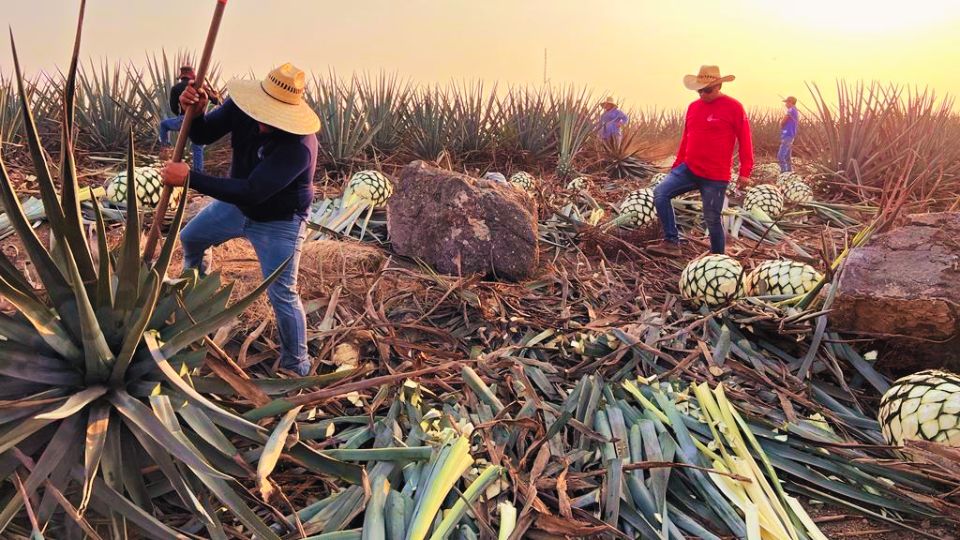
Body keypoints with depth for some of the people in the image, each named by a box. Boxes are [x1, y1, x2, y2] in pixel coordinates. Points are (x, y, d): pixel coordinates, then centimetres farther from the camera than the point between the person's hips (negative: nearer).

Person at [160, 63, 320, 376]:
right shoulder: (242, 108, -20)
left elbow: (252, 191, -42)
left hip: (277, 222, -7)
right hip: (236, 203, 7)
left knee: (282, 295, -10)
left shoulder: (299, 147, -40)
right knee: (190, 238, 27)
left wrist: (190, 178, -40)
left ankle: (297, 367, 10)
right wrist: (194, 112, -32)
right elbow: (202, 136, -9)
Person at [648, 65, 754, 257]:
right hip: (689, 169, 5)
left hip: (715, 176, -5)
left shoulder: (734, 107, -8)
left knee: (712, 219, 2)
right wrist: (677, 164, 20)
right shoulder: (693, 107, 9)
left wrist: (745, 172, -9)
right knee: (660, 193, -12)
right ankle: (672, 242, -8)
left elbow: (745, 141, -6)